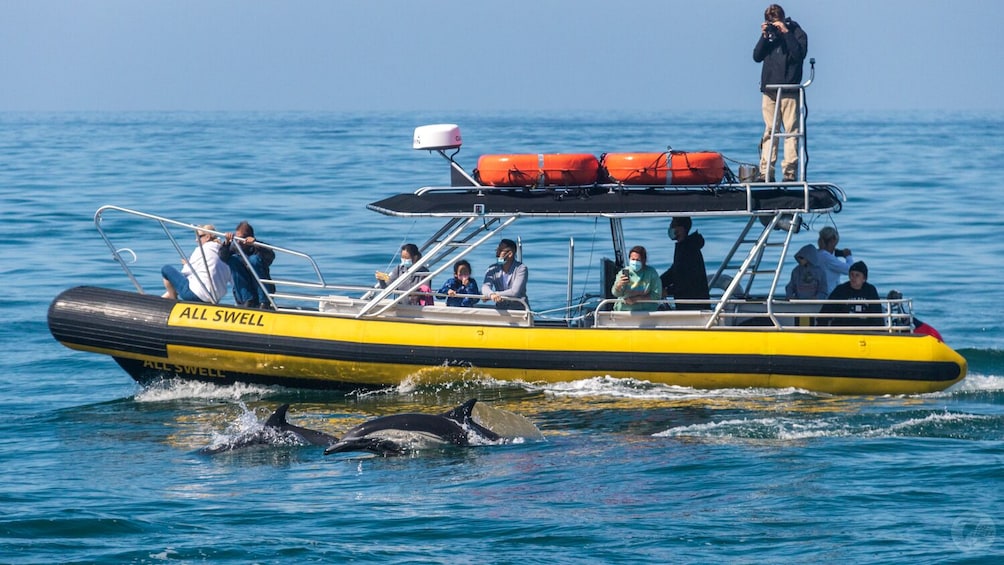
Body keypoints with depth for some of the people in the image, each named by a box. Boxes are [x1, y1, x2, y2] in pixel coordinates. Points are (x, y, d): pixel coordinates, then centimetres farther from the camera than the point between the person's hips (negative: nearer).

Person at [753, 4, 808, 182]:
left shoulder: (797, 33, 2)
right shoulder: (769, 34, 15)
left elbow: (799, 54, -14)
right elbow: (757, 57, 8)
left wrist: (786, 32, -16)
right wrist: (764, 36, -3)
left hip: (789, 91, -4)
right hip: (769, 90, 4)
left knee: (791, 131, -8)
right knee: (769, 131, 3)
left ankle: (790, 172, -10)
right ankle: (765, 172, 1)